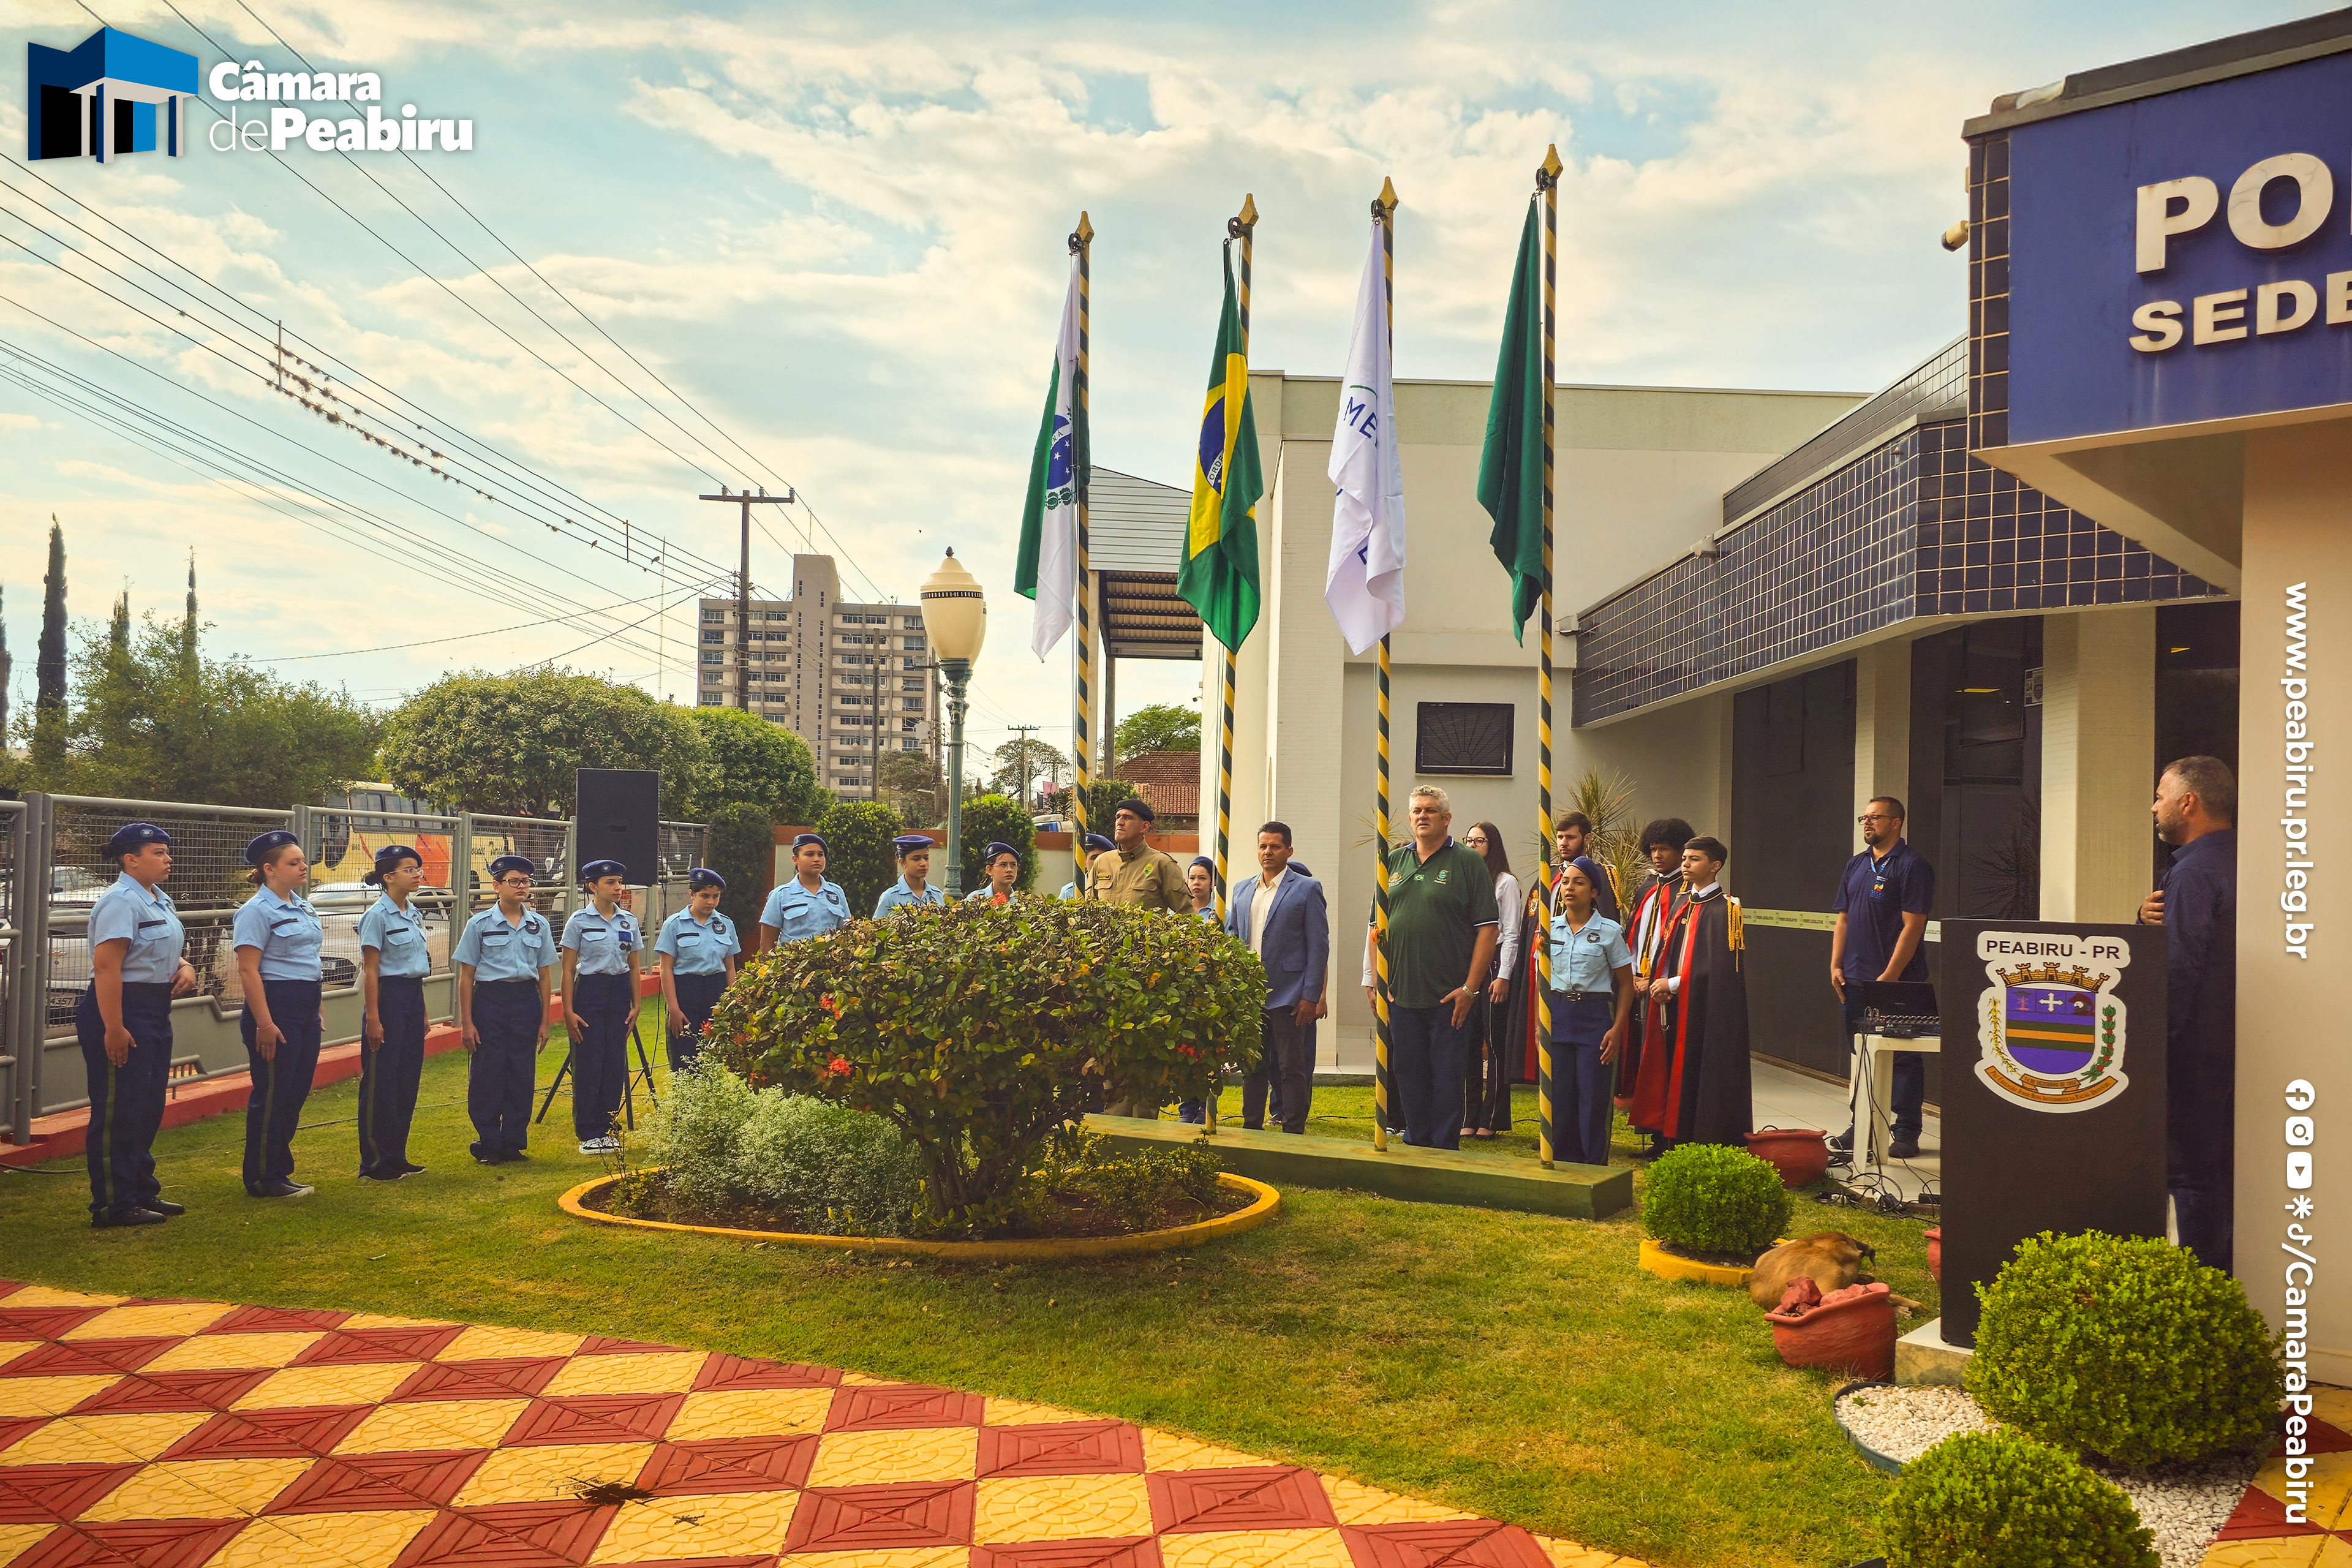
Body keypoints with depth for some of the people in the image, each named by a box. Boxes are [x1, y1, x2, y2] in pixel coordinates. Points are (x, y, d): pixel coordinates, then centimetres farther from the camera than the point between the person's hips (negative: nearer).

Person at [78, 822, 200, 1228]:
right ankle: (113, 1205, 4)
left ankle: (142, 1191, 28)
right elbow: (106, 966, -24)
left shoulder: (159, 900, 14)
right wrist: (113, 1028, -28)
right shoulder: (121, 901, -17)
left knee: (149, 1108, 17)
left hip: (155, 1012, 10)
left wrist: (185, 967, 5)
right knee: (118, 1111, -3)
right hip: (122, 1011, -10)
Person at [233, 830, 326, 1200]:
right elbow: (248, 970, -16)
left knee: (296, 1093, 12)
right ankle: (265, 1179, 9)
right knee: (272, 1095, -1)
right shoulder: (257, 910, -11)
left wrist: (319, 1012, 20)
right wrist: (264, 1024, -21)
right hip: (276, 1007, -8)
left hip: (306, 1010, 8)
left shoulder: (304, 907, 14)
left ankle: (279, 1169, 22)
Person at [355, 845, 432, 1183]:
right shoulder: (378, 915, -11)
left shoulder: (414, 913, 12)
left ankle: (397, 1156, 20)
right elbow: (370, 970, -12)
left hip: (414, 996, 8)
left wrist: (422, 1012, 19)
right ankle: (375, 1164, 6)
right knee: (380, 1081, -1)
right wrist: (373, 1019, -16)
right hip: (388, 996, -8)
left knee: (408, 1078, 11)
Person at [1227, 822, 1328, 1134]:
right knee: (1253, 1066, 12)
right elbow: (1231, 936, 19)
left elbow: (1319, 946, -5)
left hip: (1288, 996, -5)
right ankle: (1251, 1129, 20)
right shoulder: (1242, 890, 13)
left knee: (1292, 1067, 0)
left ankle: (1293, 1133, 7)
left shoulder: (1307, 889, -2)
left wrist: (1311, 996, -11)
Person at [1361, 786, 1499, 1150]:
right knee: (1408, 1074, 10)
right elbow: (1375, 927, 14)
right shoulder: (1394, 862, 12)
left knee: (1447, 1075, 1)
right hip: (1399, 994, 4)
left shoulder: (1467, 862, -2)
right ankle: (1417, 1144, 22)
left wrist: (1470, 988, -12)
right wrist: (1376, 981, 5)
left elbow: (1487, 928, -7)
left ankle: (1445, 1149, 10)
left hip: (1449, 997, -4)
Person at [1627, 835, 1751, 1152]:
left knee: (1702, 1076, -3)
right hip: (1675, 1006, 7)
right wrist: (1659, 984, -1)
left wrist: (1673, 984, -13)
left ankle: (1705, 1143, 5)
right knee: (1675, 1071, 8)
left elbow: (1720, 968, -16)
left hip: (1706, 1010, -7)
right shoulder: (1683, 905, 14)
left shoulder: (1724, 909, -10)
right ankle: (1673, 1138, 15)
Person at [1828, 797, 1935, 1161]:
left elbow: (1912, 925, -14)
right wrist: (1836, 965, 6)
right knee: (1861, 1055, 13)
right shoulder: (1856, 865, 15)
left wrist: (1889, 976, -17)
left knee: (1903, 1058, 0)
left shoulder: (1912, 865, -8)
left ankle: (1906, 1131, 6)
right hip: (1855, 981, 7)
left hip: (1896, 981, -7)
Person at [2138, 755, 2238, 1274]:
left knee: (2190, 1168, -4)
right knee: (2221, 1164, 16)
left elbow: (2179, 967, -21)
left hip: (2195, 1045, -10)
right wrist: (2152, 918, -2)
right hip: (2234, 1041, 10)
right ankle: (2223, 1269, 24)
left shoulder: (2194, 871, -17)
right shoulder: (2236, 861, 13)